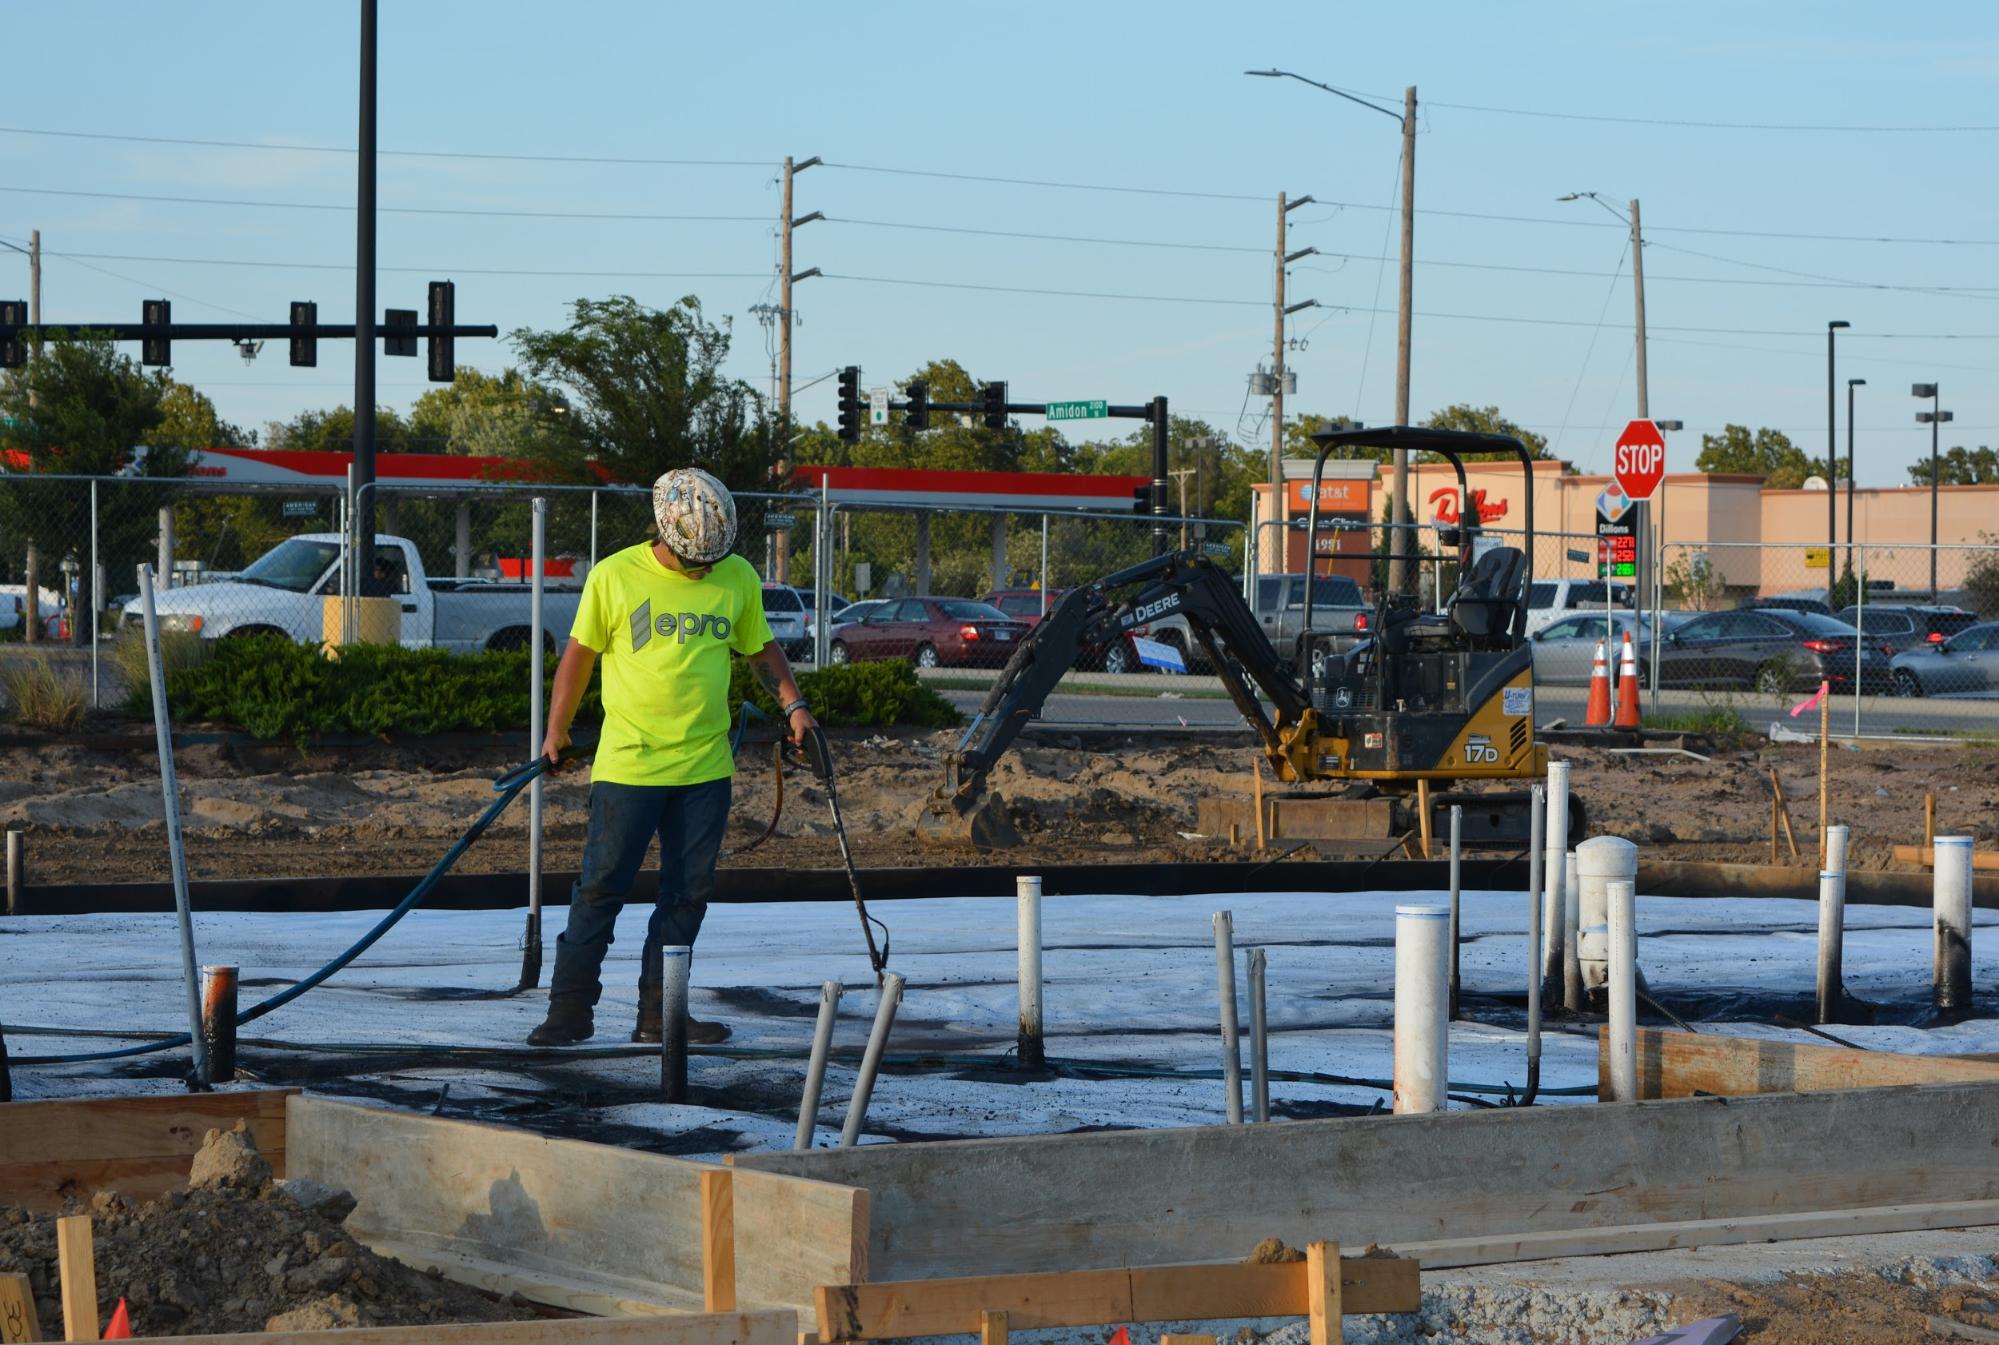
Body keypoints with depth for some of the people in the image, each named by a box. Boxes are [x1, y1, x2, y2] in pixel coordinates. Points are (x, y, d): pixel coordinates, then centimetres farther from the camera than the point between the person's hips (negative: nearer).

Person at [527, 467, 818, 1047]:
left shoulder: (740, 579, 4)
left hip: (706, 766, 4)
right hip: (627, 765, -3)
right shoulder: (614, 577, -5)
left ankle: (658, 1014, 14)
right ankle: (570, 1010, 4)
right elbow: (579, 655, 5)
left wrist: (793, 705, 4)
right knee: (601, 888, -3)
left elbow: (762, 650, 18)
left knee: (688, 892, 5)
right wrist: (556, 732, 11)